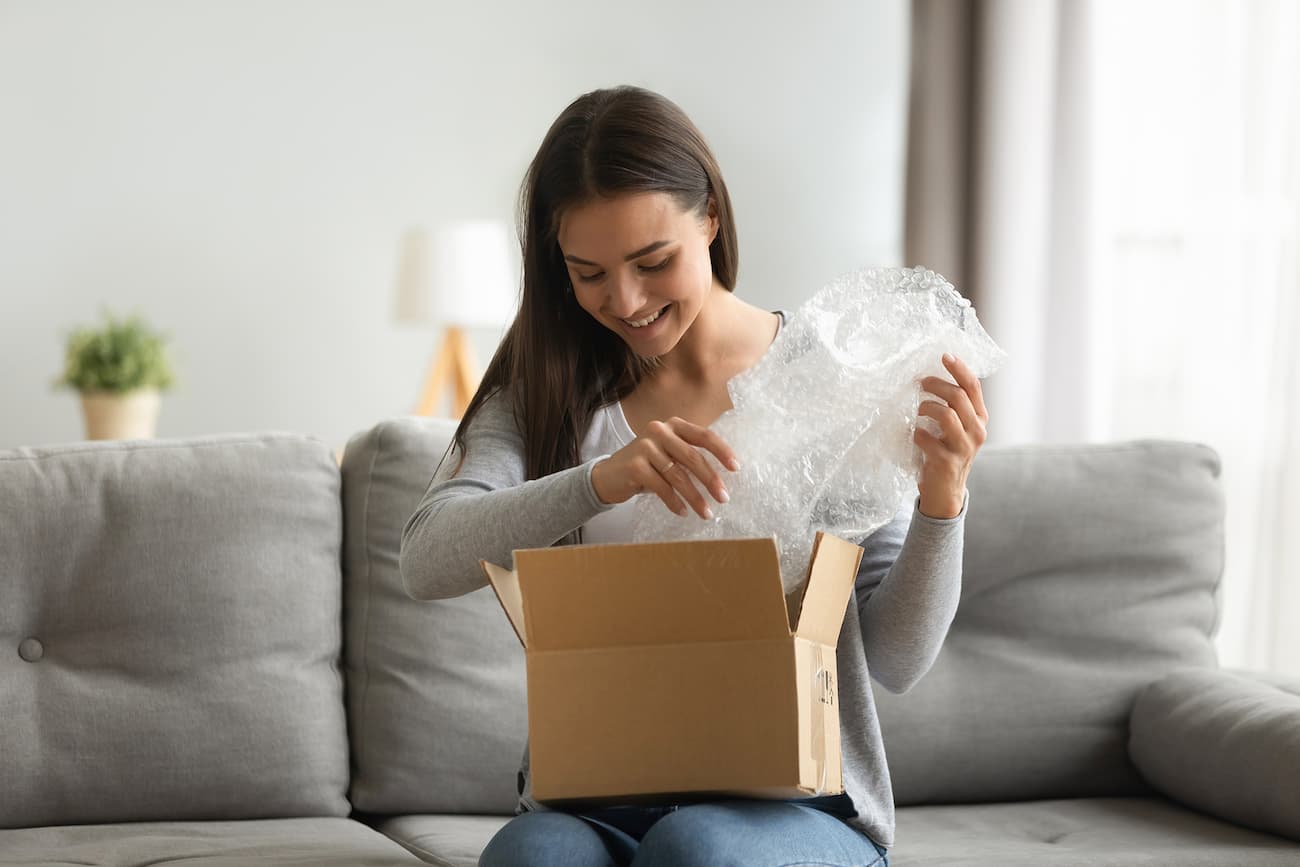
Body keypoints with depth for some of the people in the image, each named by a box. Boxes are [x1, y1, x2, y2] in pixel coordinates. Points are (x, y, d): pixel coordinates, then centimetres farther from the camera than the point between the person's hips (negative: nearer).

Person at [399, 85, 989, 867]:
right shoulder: (544, 388, 6)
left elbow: (896, 663, 0)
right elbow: (428, 560, -12)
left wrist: (941, 500, -17)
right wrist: (599, 480, -26)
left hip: (796, 803, 0)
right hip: (590, 800, 1)